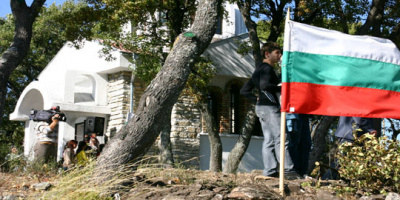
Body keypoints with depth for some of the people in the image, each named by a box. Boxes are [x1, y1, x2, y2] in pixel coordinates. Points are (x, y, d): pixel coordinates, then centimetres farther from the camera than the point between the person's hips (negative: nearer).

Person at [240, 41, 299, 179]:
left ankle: (269, 170, 5)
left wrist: (257, 99, 14)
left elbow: (244, 91, 22)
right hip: (270, 107, -10)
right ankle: (288, 170, -12)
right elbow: (264, 85, -26)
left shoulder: (258, 70, 22)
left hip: (261, 107, 10)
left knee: (268, 140, 7)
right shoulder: (267, 68, -8)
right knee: (280, 139, -11)